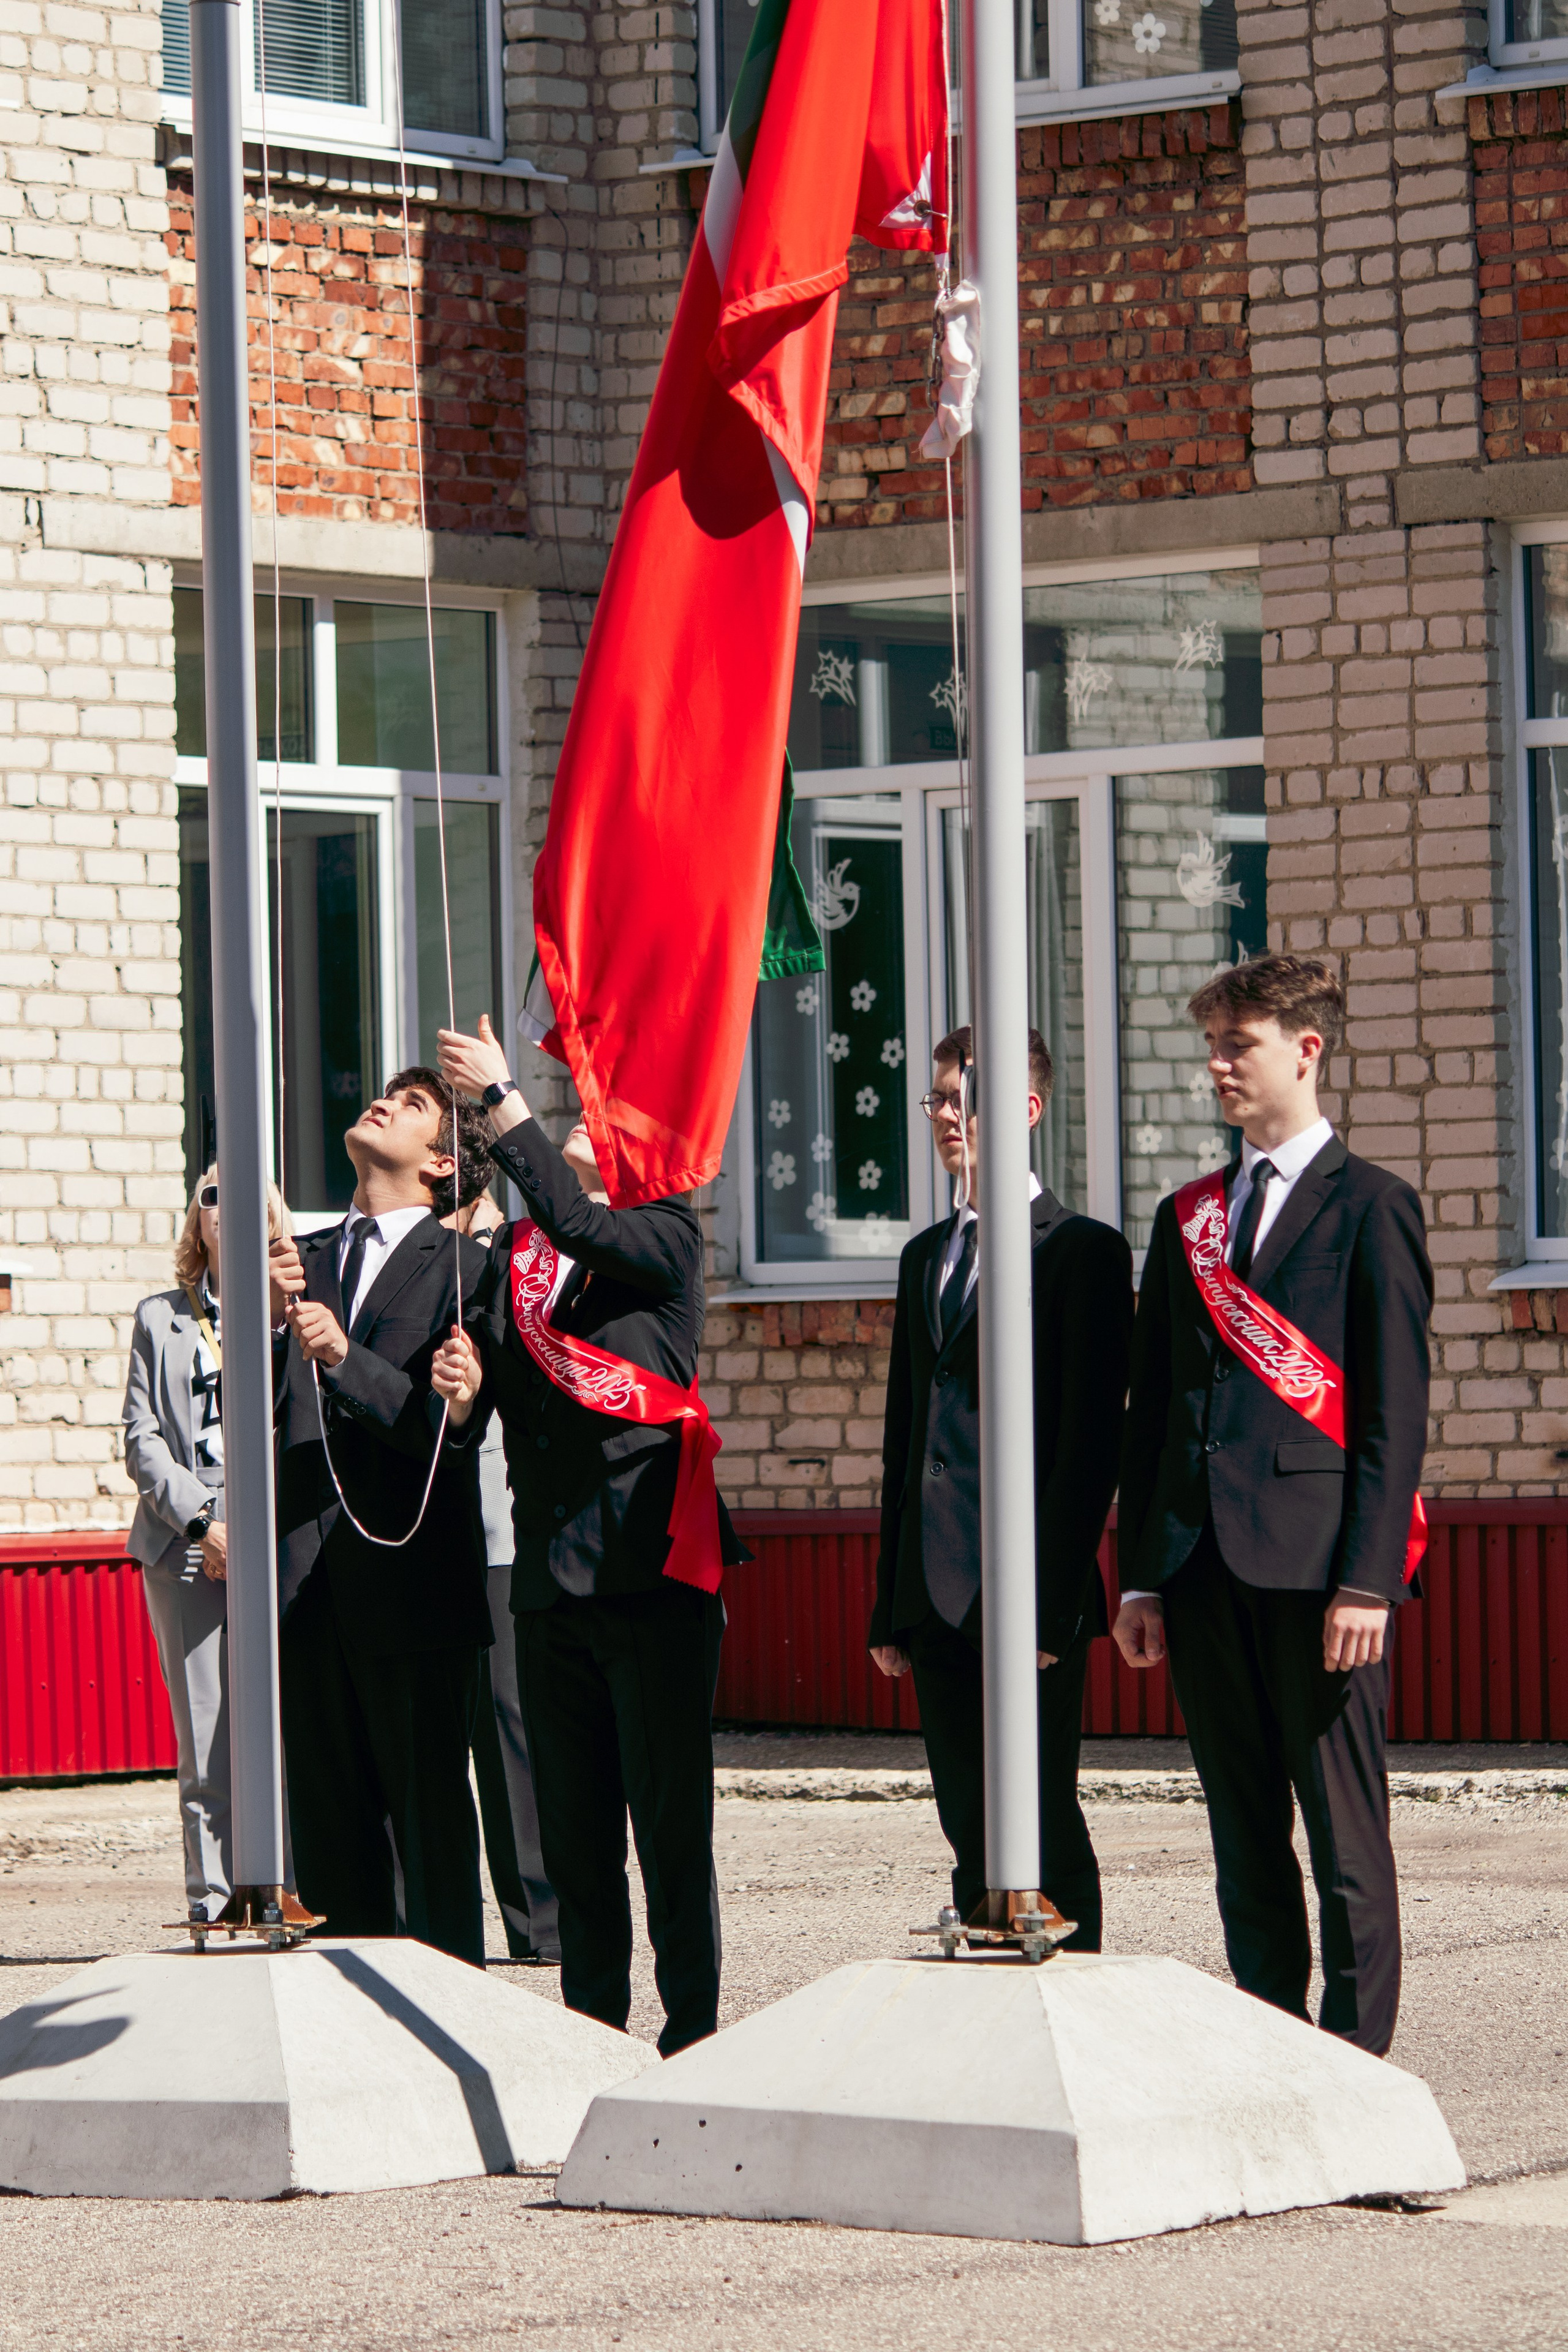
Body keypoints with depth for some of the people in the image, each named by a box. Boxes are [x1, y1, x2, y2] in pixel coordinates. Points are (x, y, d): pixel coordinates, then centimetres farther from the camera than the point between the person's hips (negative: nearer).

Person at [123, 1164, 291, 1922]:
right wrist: (202, 1522, -6)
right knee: (204, 1748, -2)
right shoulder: (160, 1318, 16)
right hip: (186, 1551, 1)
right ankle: (212, 1902, 0)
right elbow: (142, 1437, 9)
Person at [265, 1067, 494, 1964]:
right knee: (331, 1817, 7)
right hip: (311, 1581, 5)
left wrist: (343, 1359, -21)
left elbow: (449, 1425, -10)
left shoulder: (461, 1268, 1)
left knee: (430, 1816, -3)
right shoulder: (303, 1259, 17)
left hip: (413, 1583, -5)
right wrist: (268, 1321, -10)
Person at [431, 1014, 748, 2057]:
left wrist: (501, 1093, -18)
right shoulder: (516, 1252, 17)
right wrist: (459, 1380, -8)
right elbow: (481, 1366, 15)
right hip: (549, 1571, 6)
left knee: (672, 1824, -4)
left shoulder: (668, 1231, 0)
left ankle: (692, 2037, 1)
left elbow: (580, 1227, -20)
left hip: (652, 1568, -6)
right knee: (574, 1831, 9)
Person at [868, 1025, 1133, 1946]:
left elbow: (1091, 1437, -10)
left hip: (1030, 1599, -7)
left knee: (1047, 1838, -5)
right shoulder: (928, 1256, 18)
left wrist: (1054, 1602, -16)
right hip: (940, 1599, 7)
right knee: (973, 1836, 8)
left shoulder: (1083, 1250, -4)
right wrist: (893, 1607, 15)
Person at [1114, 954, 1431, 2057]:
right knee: (1245, 1836, 9)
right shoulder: (1187, 1219, 17)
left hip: (1318, 1563, -6)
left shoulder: (1371, 1207, 0)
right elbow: (1152, 1408, 16)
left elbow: (1396, 1409, -6)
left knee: (1345, 1831, -3)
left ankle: (1356, 2051, 1)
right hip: (1206, 1567, 6)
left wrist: (1368, 1579, -14)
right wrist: (1143, 1576, 9)